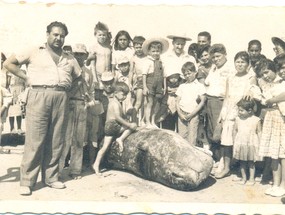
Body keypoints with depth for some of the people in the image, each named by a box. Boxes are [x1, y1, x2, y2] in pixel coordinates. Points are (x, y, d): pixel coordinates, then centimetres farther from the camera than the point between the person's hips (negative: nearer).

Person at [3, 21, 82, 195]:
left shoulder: (70, 59, 20)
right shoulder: (34, 52, 10)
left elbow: (79, 75, 28)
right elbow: (9, 63, 9)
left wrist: (65, 84, 14)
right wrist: (26, 77, 2)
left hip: (61, 98, 4)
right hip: (39, 95, -3)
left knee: (56, 140, 4)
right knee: (35, 140, -6)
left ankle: (51, 177, 15)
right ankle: (27, 181, 0)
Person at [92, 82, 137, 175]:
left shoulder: (112, 101, 20)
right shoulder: (116, 103, -11)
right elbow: (117, 117, -20)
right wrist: (128, 124, -19)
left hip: (108, 125, 9)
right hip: (113, 125, -9)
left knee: (105, 147, 7)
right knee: (134, 125, -4)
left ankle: (96, 164, 4)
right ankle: (121, 139, -8)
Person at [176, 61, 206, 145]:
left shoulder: (199, 86, 4)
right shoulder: (182, 86, 14)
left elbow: (202, 102, -2)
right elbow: (177, 101, 11)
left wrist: (191, 114, -8)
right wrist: (180, 114, -5)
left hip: (193, 115, -3)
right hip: (182, 115, 3)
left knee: (192, 138, -5)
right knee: (182, 137, 2)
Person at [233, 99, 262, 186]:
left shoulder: (256, 120, -7)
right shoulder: (238, 119, 0)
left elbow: (259, 133, -2)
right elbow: (235, 131, 8)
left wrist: (259, 145, -3)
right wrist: (234, 142, 8)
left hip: (251, 145, -2)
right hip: (240, 145, 3)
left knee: (251, 163, 9)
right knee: (242, 162, 11)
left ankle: (251, 179, 21)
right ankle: (243, 178, 24)